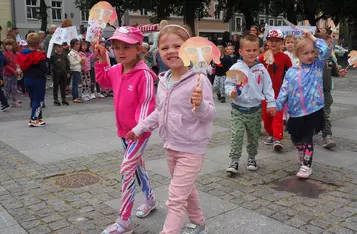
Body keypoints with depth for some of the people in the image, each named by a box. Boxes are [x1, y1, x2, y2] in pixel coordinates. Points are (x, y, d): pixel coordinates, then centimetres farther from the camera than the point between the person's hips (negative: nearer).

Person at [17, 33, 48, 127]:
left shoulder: (22, 54, 4)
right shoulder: (39, 55, -17)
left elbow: (22, 67, 9)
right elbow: (44, 69, -19)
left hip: (27, 79, 7)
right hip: (38, 80, -7)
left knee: (33, 99, 17)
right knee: (39, 100, 2)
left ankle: (38, 118, 24)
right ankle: (33, 120, -1)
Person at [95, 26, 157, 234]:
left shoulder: (144, 74, -23)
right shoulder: (116, 70, 2)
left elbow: (147, 103, -22)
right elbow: (103, 79, 23)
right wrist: (102, 59, 11)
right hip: (124, 130, 9)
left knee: (127, 171, -7)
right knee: (137, 165, 22)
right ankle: (150, 199, 43)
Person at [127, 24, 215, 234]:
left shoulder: (198, 80, -20)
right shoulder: (163, 81, 3)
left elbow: (210, 115, -20)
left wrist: (200, 104, -40)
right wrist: (139, 128, 13)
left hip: (191, 148, -8)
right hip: (171, 146, 8)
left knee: (176, 199, -3)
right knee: (186, 190, 24)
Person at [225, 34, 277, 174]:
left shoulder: (261, 69, -1)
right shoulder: (235, 68, -6)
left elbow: (267, 87, 4)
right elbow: (228, 84, -2)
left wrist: (271, 103, 0)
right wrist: (231, 91, -23)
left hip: (256, 109, 2)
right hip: (238, 109, -2)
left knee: (254, 136, 14)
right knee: (236, 135, -6)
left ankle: (252, 158, 32)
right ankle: (234, 161, 3)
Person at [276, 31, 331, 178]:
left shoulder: (318, 66, 1)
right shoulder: (291, 72, 3)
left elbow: (326, 50, -14)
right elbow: (285, 90, 2)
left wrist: (313, 38, -5)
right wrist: (277, 105, -7)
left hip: (314, 110, -3)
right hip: (296, 111, 3)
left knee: (307, 138, -2)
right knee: (295, 137, 18)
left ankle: (306, 165, 10)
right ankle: (301, 150, 49)